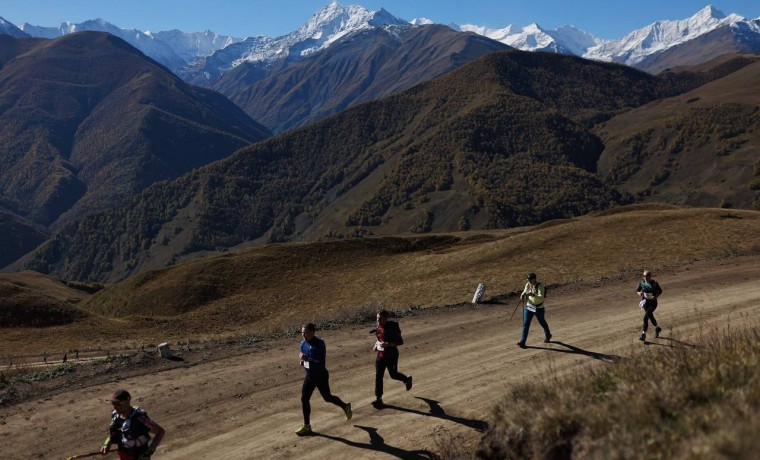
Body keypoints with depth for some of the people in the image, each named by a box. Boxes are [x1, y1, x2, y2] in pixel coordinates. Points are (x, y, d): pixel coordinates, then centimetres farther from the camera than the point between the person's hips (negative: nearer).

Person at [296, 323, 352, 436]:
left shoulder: (319, 344, -22)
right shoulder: (303, 343, -1)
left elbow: (322, 362, -27)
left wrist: (307, 359, -35)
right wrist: (302, 361, -6)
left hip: (321, 376, -6)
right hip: (309, 376, 7)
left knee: (327, 397, 9)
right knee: (304, 399, 2)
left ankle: (345, 407, 38)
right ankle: (307, 426, 13)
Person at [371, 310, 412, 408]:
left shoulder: (391, 328, -21)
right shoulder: (378, 327, 0)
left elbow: (400, 341, -20)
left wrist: (388, 344, -31)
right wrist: (376, 345, 5)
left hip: (391, 356, -6)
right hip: (380, 355, 6)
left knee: (393, 375, 8)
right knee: (378, 376, 1)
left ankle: (407, 379, 42)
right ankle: (378, 399, 8)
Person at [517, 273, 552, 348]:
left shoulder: (540, 286, -23)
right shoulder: (528, 284, -6)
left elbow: (541, 297, -33)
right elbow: (524, 293, 4)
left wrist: (532, 294, -47)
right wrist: (522, 295, -20)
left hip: (539, 308, -4)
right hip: (529, 307, 4)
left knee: (542, 323, 19)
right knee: (526, 323, -7)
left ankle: (548, 336, 47)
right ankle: (522, 342, -9)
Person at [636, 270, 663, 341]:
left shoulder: (655, 284, -14)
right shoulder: (642, 283, -6)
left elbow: (660, 291, 1)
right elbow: (637, 290, 7)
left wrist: (656, 296, -18)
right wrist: (639, 293, -17)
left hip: (653, 303, -5)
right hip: (645, 302, 5)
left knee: (646, 317, -19)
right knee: (650, 317, 19)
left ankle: (644, 334, -11)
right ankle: (657, 328, 47)